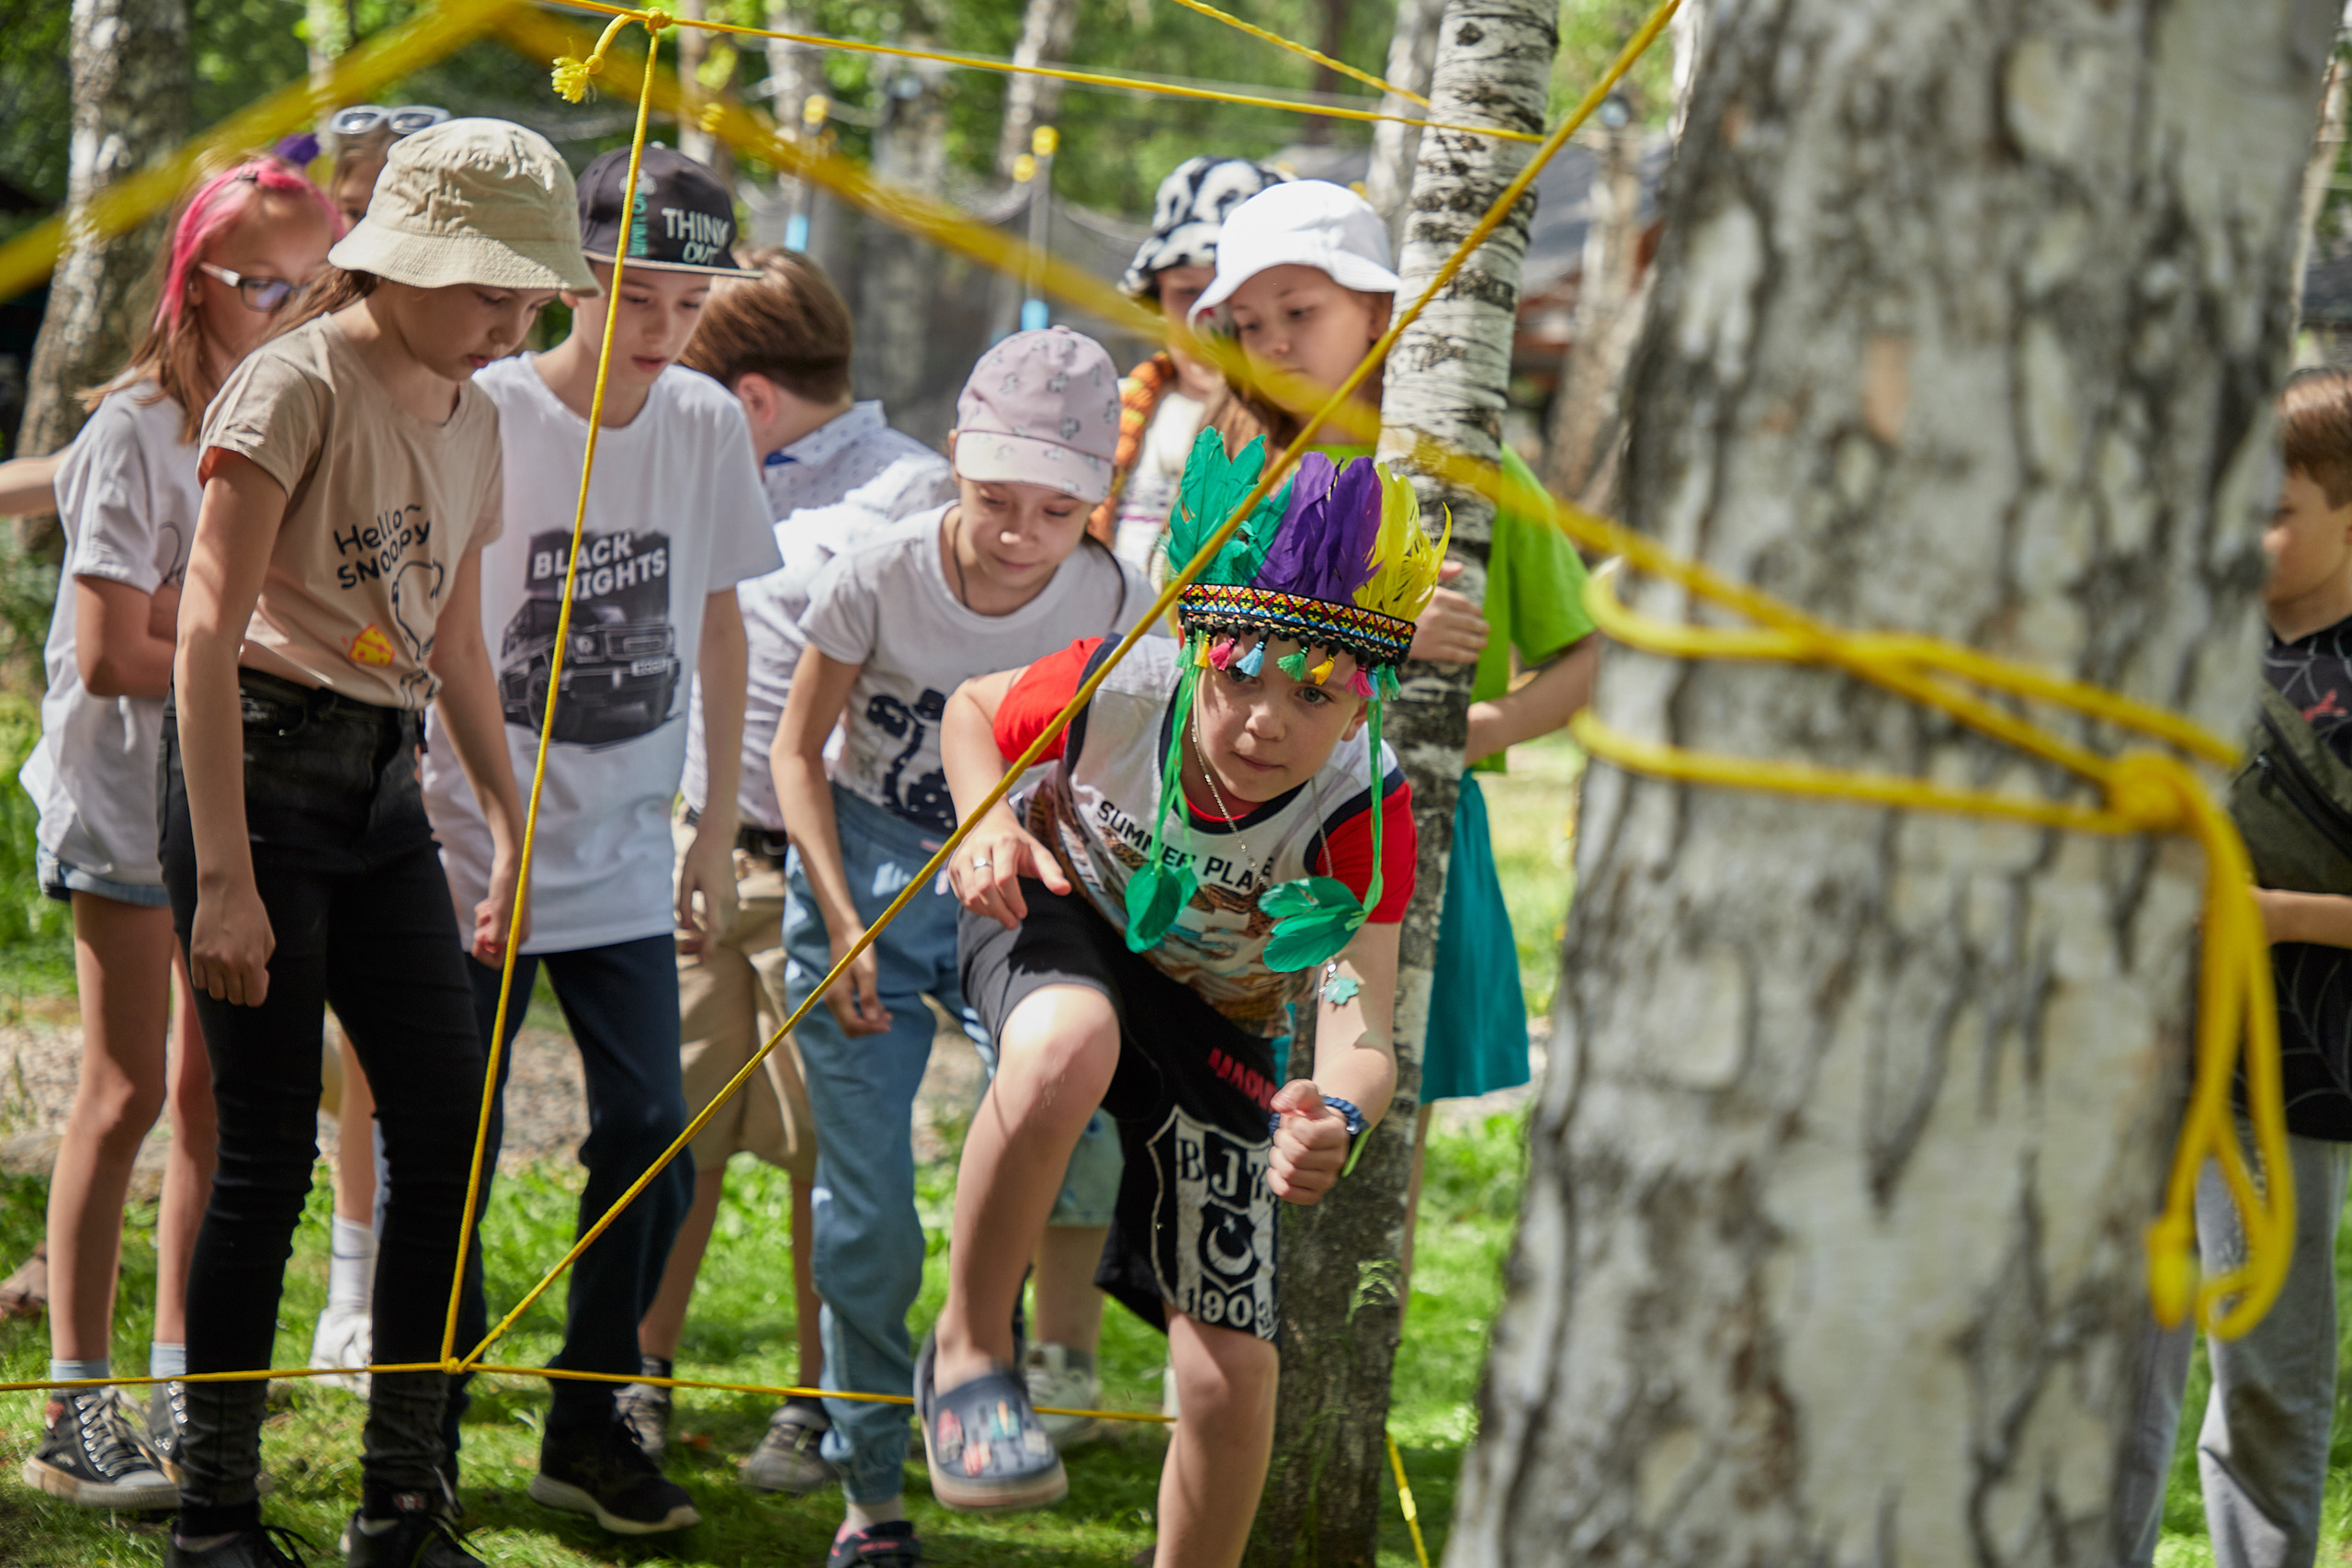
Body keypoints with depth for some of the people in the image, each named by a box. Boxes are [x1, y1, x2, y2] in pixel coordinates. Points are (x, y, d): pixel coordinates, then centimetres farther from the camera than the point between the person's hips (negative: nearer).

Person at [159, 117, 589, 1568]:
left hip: (382, 785, 7)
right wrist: (224, 877, -21)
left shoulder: (472, 413, 12)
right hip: (265, 758, -7)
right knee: (270, 1149, -6)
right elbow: (209, 630, -16)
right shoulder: (299, 384, -12)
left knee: (449, 1118, 1)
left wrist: (517, 826, 20)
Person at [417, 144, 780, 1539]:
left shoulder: (707, 424, 2)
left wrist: (718, 825, 14)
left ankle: (589, 1424, 14)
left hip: (624, 861, 4)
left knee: (651, 1134, -1)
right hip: (477, 849, -4)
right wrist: (417, 833, -9)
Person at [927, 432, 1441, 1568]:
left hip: (1212, 1022, 1)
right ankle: (968, 1348, -20)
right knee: (1067, 1044, -42)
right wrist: (988, 822, -28)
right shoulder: (1116, 692, -31)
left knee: (1232, 1373, -7)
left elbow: (1360, 1037, -43)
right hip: (1055, 913, -1)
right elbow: (974, 711, -7)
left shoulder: (1362, 817, -32)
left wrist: (1337, 1120, -66)